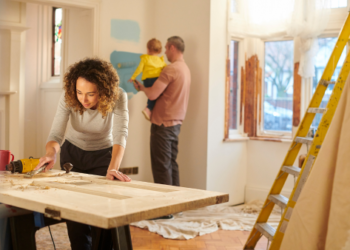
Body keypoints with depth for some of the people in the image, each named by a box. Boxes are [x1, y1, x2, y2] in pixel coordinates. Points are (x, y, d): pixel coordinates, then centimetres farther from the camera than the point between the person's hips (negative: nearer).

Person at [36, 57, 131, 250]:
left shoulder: (117, 97, -30)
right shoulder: (68, 99, -25)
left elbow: (120, 134, -38)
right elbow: (56, 134, -24)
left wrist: (113, 168, -52)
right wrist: (51, 153, -46)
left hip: (102, 155, -1)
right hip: (72, 154, 2)